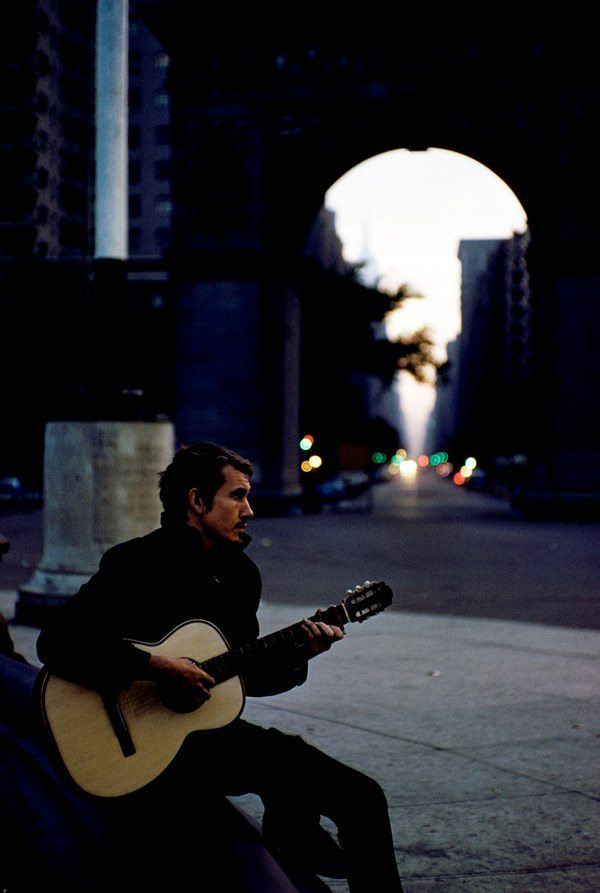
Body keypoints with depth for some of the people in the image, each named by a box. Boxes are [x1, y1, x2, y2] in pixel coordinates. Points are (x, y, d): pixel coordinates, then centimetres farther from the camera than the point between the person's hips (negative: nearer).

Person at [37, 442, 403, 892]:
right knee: (290, 758, -30)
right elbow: (56, 643, -22)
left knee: (364, 796, 0)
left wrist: (296, 655, -4)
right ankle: (295, 845, -2)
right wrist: (156, 667, -27)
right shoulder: (137, 563, -12)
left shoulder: (240, 572, 10)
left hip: (216, 727, 8)